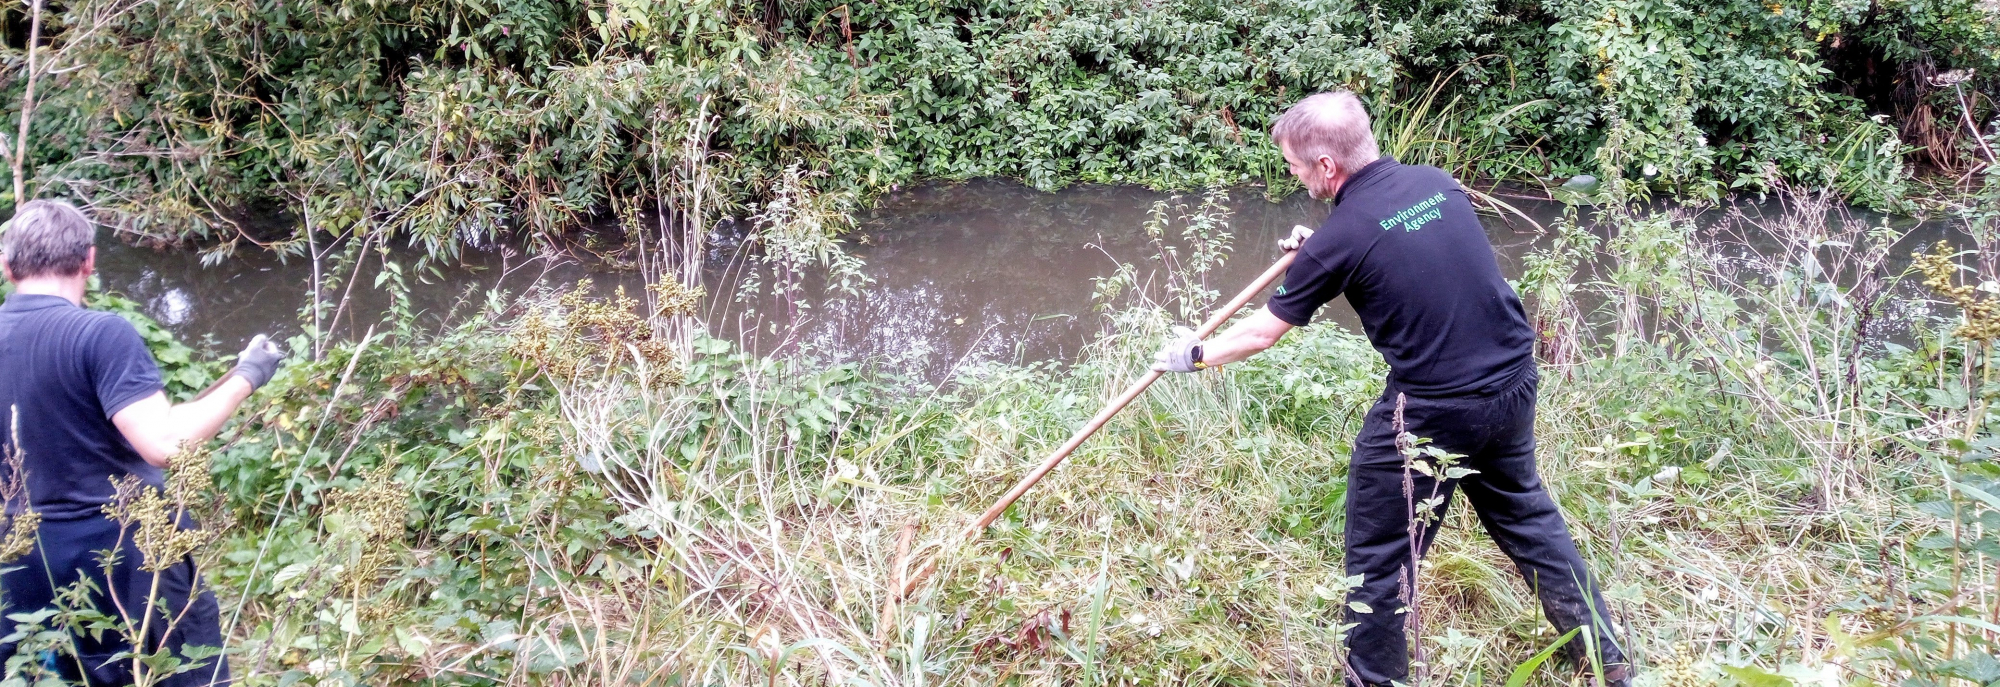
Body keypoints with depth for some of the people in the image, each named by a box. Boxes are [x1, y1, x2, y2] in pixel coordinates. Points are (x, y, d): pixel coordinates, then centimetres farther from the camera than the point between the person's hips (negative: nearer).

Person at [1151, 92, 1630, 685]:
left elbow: (1262, 332, -1)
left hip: (1431, 410, -7)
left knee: (1379, 555, 10)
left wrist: (1196, 355, 15)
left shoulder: (1339, 239, -15)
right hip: (1514, 384, 7)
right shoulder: (1438, 182, 1)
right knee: (1525, 513, 25)